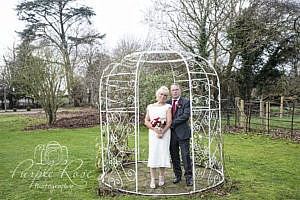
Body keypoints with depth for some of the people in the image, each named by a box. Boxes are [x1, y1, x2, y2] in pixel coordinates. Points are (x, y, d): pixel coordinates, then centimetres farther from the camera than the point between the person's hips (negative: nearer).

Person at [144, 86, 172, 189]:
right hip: (153, 133, 2)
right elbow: (146, 121, 7)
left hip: (165, 133, -1)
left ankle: (161, 177, 17)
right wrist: (155, 129, -8)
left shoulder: (167, 107, 4)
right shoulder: (150, 107, 11)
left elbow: (169, 122, -5)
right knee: (153, 154, -2)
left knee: (163, 153, 1)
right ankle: (152, 179, 4)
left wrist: (162, 133, -13)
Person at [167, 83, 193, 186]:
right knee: (174, 156, 12)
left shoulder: (186, 102, -2)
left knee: (185, 155, -1)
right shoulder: (167, 103, 11)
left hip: (182, 132, -4)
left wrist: (172, 122, -16)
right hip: (171, 133, 4)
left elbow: (186, 115, -13)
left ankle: (188, 177, 11)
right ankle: (177, 175, 26)